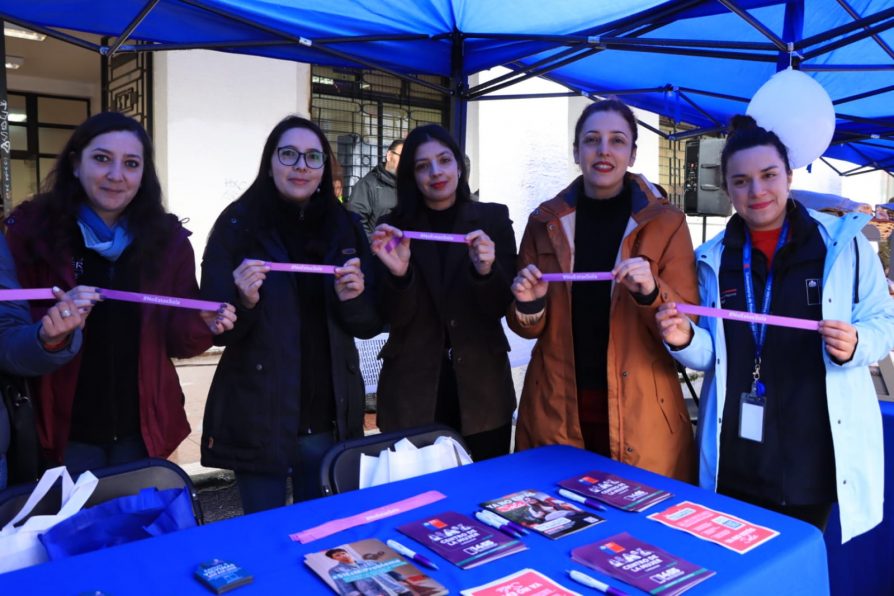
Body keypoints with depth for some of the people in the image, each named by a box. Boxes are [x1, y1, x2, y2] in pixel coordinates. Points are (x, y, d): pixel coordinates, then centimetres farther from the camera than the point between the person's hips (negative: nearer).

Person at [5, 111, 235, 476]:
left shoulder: (168, 238, -2)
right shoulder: (31, 229, -8)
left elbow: (177, 340, 2)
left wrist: (202, 325, -18)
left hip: (142, 429, 2)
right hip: (64, 430, -2)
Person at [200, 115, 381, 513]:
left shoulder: (345, 226, 3)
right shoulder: (238, 224, -6)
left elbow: (371, 325, 5)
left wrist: (352, 300, -15)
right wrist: (245, 302, -25)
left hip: (330, 420, 3)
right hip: (257, 420, -3)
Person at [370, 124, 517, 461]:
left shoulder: (493, 218, -1)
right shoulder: (397, 227, 0)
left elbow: (501, 306, -4)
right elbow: (395, 318, -5)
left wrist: (486, 270, -24)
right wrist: (398, 272, -24)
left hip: (481, 388, 1)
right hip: (412, 391, 0)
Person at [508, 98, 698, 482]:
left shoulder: (666, 223, -3)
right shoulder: (545, 221, 3)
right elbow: (526, 328, 9)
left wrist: (651, 294, -22)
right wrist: (529, 305, -12)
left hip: (639, 414, -1)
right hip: (555, 410, 2)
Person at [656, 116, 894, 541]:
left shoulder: (842, 241, -3)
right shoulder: (713, 258, 4)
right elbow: (714, 354, 8)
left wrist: (855, 343, -20)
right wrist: (686, 340, -14)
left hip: (814, 453, -2)